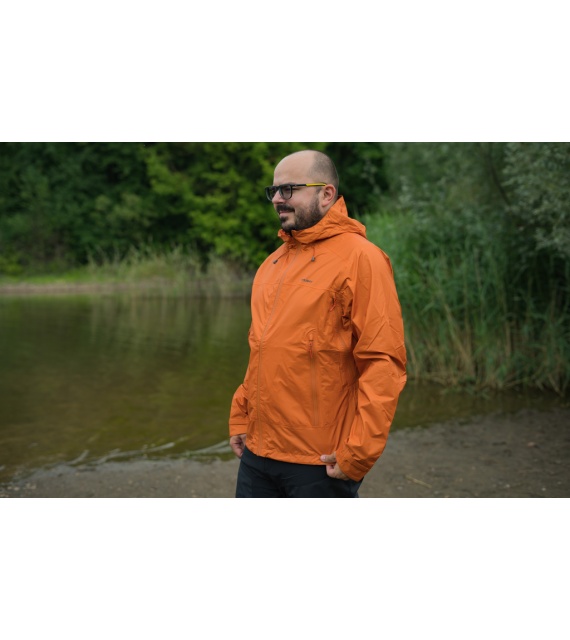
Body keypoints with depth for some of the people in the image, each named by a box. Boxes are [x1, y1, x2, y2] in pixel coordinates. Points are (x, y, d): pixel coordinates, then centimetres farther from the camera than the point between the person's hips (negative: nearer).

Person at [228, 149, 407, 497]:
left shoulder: (359, 257, -11)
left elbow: (384, 362, -16)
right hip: (257, 450, 7)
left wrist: (358, 453, -18)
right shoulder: (275, 261, 12)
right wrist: (240, 416, 14)